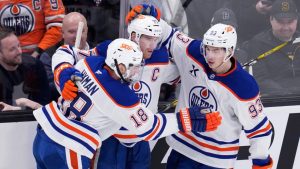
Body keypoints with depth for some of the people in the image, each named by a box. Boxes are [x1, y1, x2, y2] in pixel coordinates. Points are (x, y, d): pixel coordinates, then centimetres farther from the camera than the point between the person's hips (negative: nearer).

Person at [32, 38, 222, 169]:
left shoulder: (90, 62, -3)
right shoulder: (122, 97, -21)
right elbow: (149, 128, -11)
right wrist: (187, 121, -8)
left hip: (43, 135, 8)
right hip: (66, 152, -8)